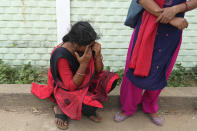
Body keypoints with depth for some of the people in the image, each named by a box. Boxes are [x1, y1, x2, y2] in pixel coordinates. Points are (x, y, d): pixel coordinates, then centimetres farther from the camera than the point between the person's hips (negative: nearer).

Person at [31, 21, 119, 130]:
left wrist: (98, 55, -25)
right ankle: (61, 108, -2)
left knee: (111, 80, -14)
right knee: (89, 107, -31)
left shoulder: (89, 47, -14)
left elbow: (98, 71, -5)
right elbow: (71, 86, -26)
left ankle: (86, 106, -3)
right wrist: (84, 64, -35)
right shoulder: (61, 56, -31)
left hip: (86, 81, 6)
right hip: (66, 88, -6)